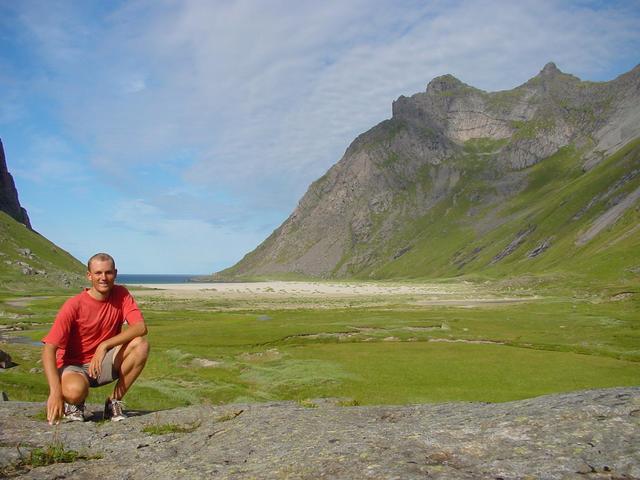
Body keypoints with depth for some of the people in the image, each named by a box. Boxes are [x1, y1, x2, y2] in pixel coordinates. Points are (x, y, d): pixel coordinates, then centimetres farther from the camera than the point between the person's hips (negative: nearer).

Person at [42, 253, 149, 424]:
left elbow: (141, 327, -19)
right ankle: (75, 404, 3)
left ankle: (114, 401, -6)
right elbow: (49, 349, -24)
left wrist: (104, 345, -30)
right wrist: (55, 392, -35)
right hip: (73, 366, -4)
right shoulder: (74, 306, -18)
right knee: (75, 390, -38)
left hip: (104, 364, 4)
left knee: (141, 345, -24)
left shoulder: (121, 294, -8)